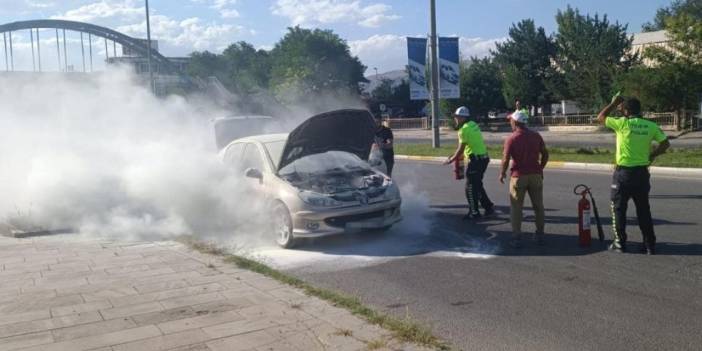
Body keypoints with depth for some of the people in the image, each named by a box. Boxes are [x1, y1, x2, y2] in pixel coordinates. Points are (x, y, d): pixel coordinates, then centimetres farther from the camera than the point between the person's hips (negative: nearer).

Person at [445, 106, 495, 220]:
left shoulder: (464, 129, -15)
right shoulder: (473, 125, 13)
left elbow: (461, 149, -14)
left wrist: (451, 160, -1)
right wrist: (455, 155, 20)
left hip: (475, 160, -9)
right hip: (483, 158, 9)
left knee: (471, 188, 2)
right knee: (478, 185, 21)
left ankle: (474, 212, 9)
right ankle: (488, 207, 25)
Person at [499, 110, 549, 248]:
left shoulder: (511, 139, -11)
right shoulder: (536, 136, 1)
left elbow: (506, 159, -13)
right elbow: (545, 154, 4)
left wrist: (502, 174, 3)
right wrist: (540, 169, 17)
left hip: (519, 176, -3)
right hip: (535, 175, 4)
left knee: (516, 208, 5)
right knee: (538, 206, 13)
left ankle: (517, 238, 4)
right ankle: (540, 235, 20)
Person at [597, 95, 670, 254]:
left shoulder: (623, 123, -12)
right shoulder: (651, 126, 1)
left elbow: (600, 117, -1)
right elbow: (665, 143, 5)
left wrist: (613, 103, 9)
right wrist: (652, 155, 15)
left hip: (624, 172, -4)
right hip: (642, 173, 4)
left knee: (619, 209, 8)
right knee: (643, 210, 11)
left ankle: (620, 243, 10)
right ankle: (650, 245, 13)